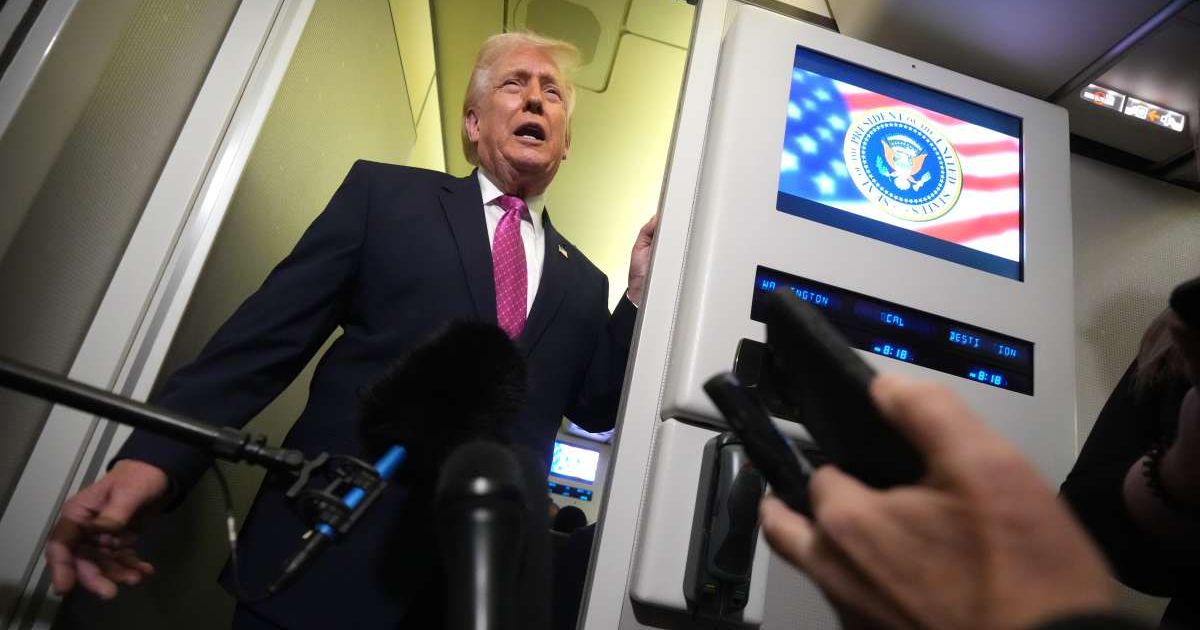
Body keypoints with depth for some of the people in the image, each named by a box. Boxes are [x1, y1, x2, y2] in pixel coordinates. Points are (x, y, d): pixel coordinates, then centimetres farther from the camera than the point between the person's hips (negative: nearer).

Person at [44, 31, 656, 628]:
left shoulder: (582, 284, 12)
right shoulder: (382, 193, 3)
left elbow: (597, 409, 10)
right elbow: (268, 335, -3)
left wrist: (641, 293, -1)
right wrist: (154, 456, -15)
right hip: (329, 555, -2)